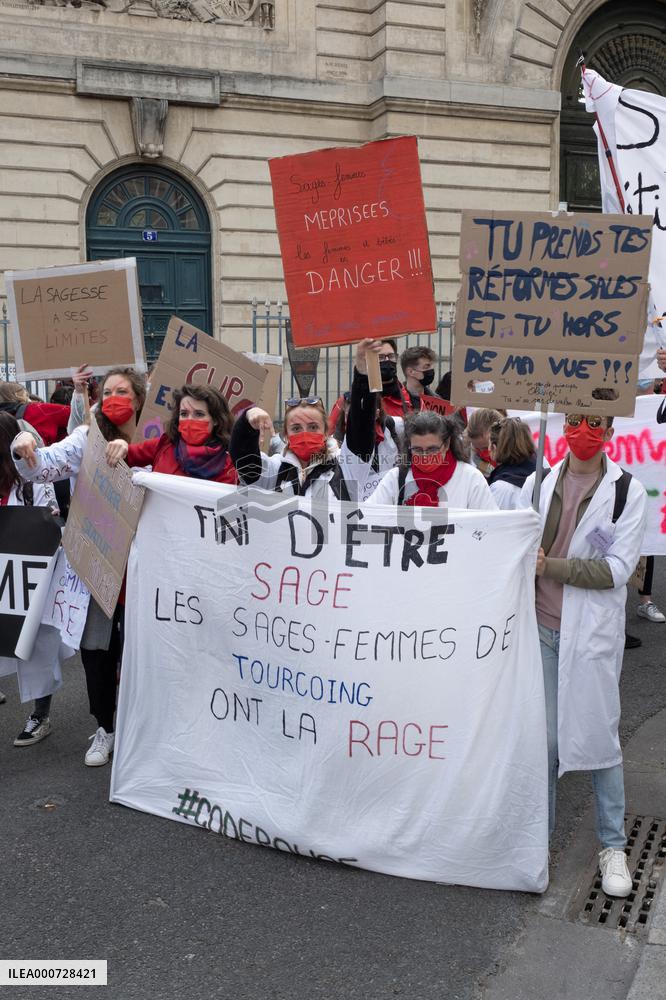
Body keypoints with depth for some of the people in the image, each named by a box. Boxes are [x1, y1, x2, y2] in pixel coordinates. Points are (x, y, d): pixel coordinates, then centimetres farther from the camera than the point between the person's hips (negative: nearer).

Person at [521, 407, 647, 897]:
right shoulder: (539, 483, 6)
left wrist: (550, 566, -15)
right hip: (541, 626, 3)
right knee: (542, 735, 8)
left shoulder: (628, 491, -4)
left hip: (592, 632, -2)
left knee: (598, 736, 3)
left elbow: (617, 568, -11)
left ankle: (614, 846, 20)